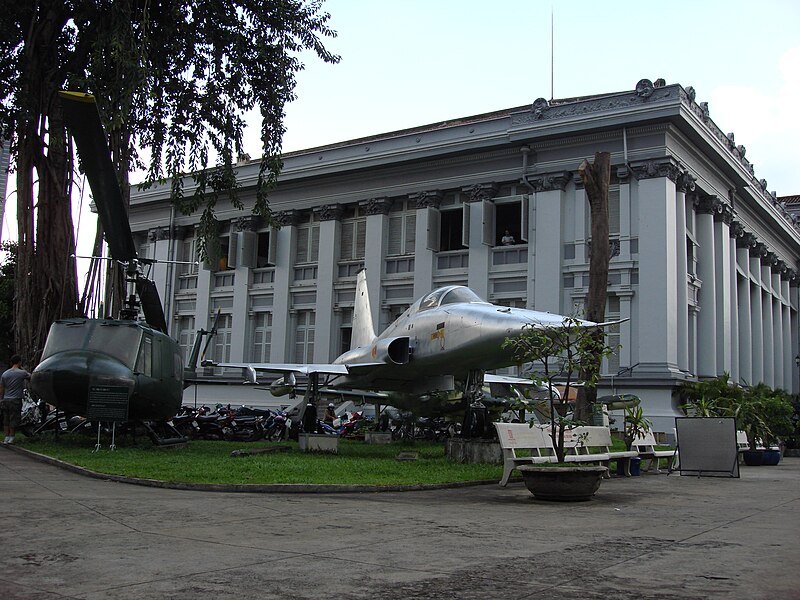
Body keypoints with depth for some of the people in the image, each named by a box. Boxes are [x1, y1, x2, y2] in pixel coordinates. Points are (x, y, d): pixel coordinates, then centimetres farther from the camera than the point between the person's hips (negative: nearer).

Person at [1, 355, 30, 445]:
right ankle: (11, 438, 4)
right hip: (16, 400, -4)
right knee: (14, 419, 2)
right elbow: (30, 377, 11)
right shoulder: (22, 373, -9)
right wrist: (22, 368, 14)